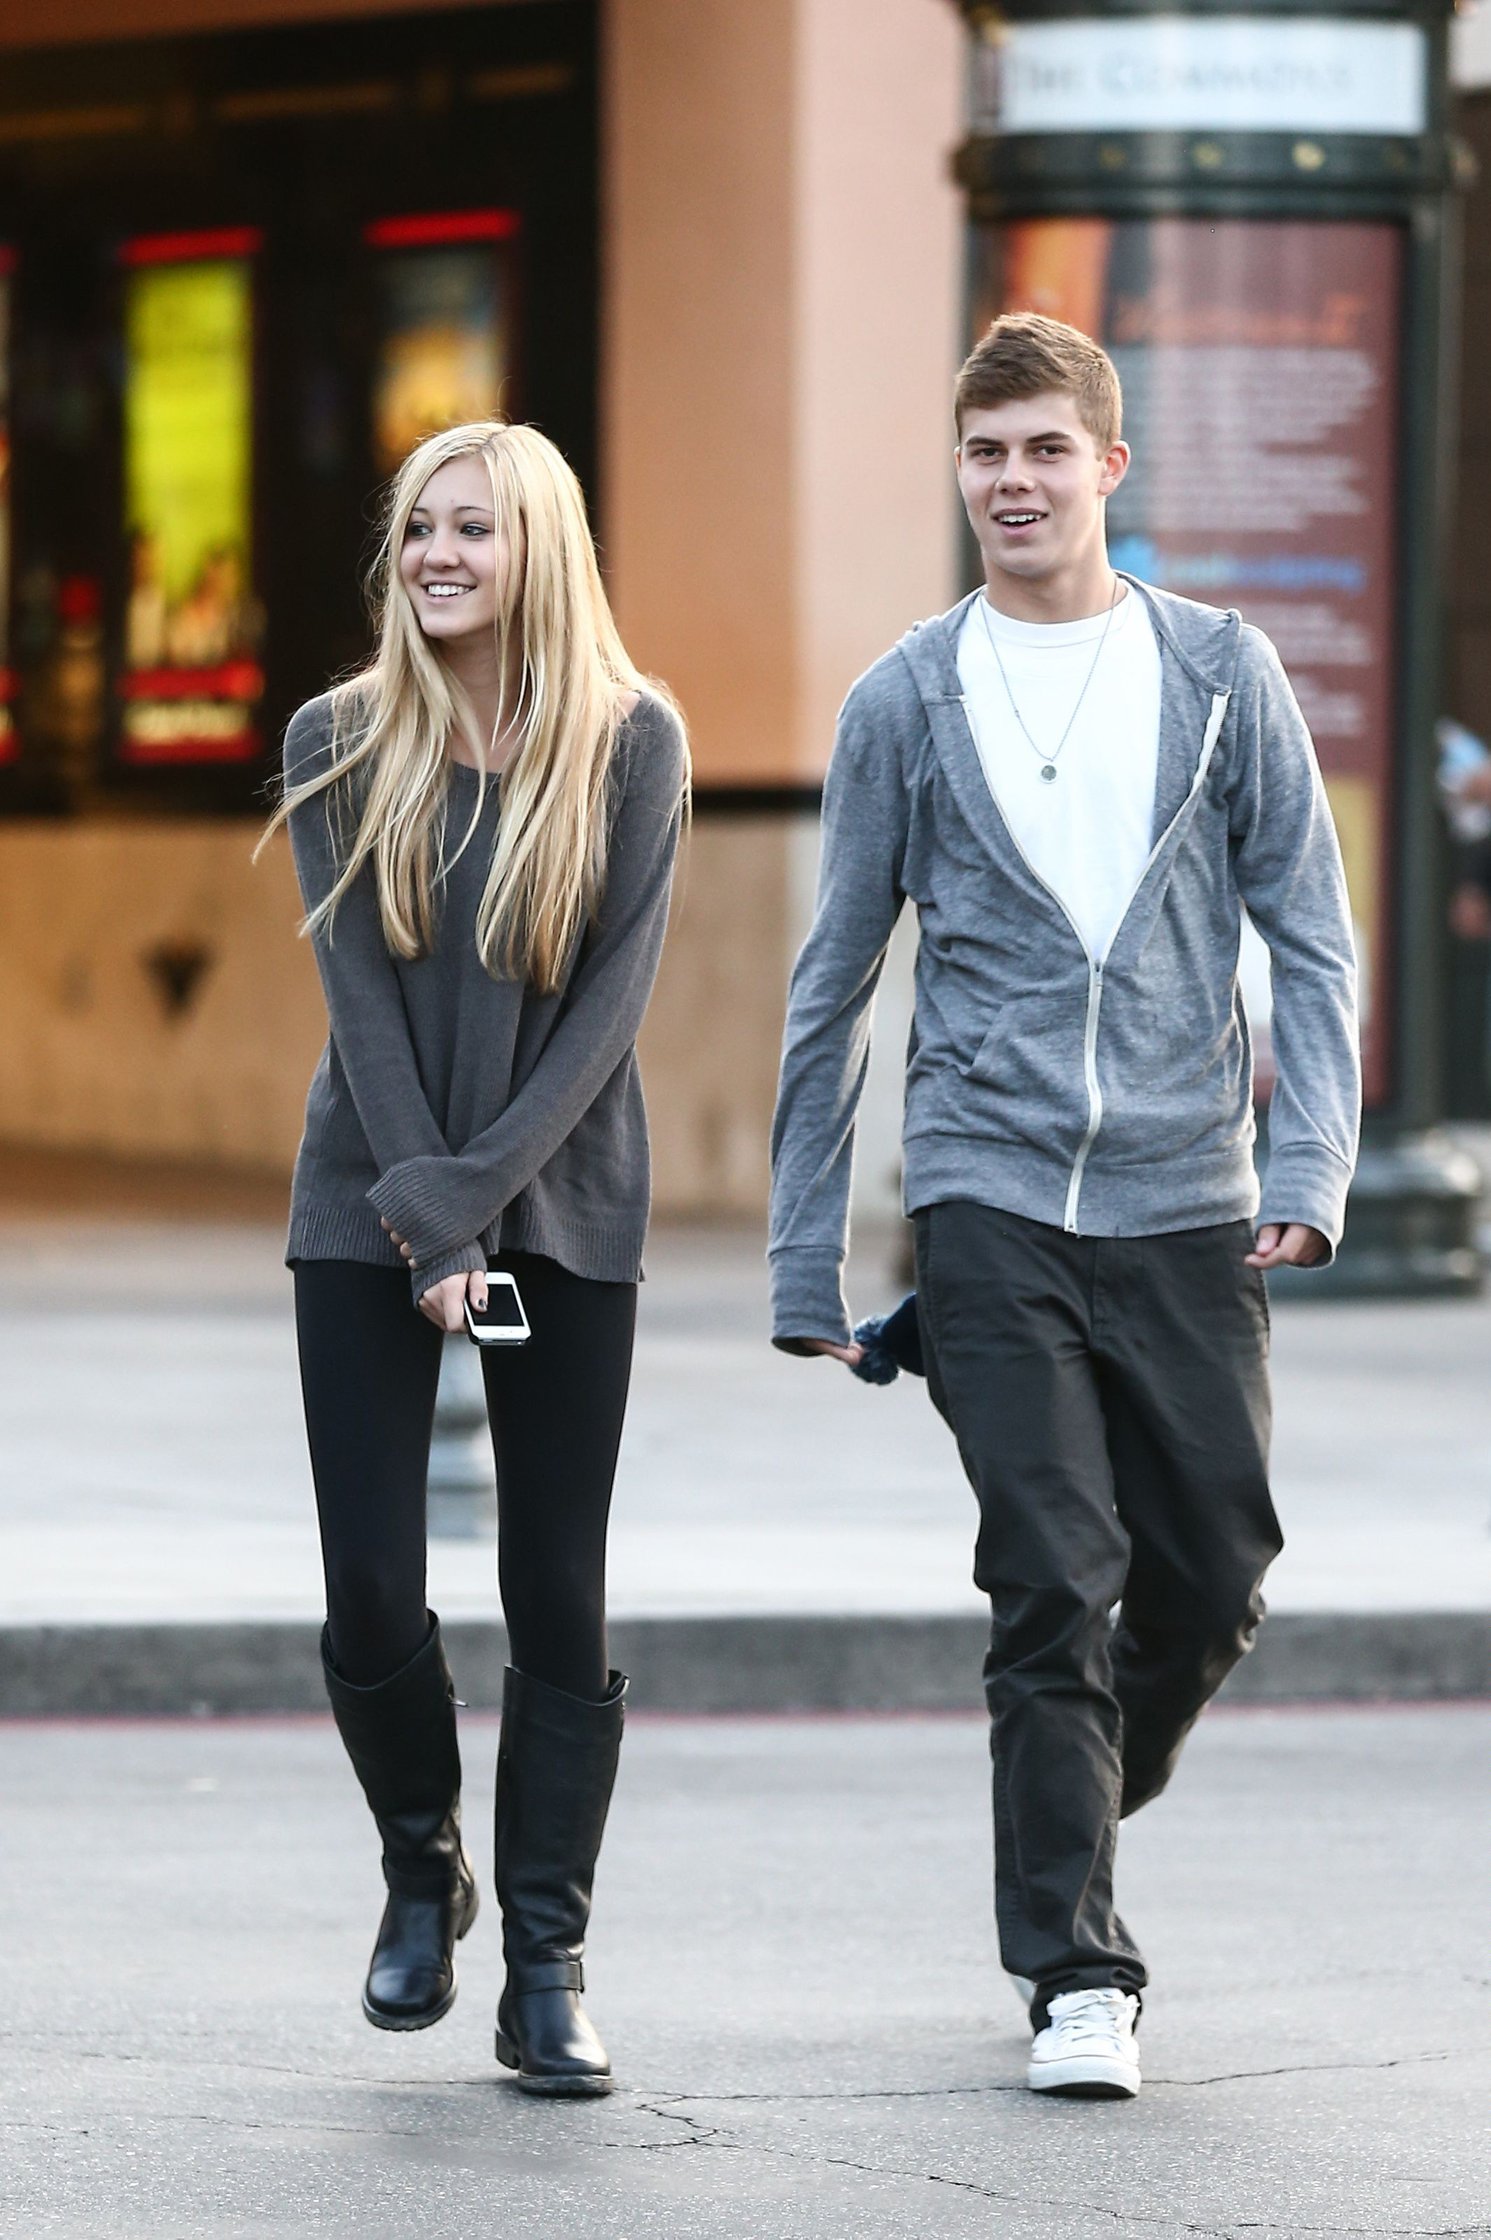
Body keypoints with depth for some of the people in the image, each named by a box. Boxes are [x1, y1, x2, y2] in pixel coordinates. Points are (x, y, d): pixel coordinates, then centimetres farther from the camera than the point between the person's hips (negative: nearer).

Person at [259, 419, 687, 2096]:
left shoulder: (631, 745, -3)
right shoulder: (341, 746, 0)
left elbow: (610, 997, -7)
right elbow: (359, 995, -4)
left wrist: (471, 1198, -14)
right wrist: (424, 1224, -13)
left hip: (565, 1215, -1)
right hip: (368, 1213, 1)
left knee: (559, 1598, -1)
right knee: (370, 1593, -4)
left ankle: (546, 1973, 5)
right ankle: (423, 1874, 23)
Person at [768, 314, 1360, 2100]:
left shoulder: (1222, 675, 6)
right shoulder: (905, 704, 5)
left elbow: (1309, 936, 6)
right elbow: (833, 987, 10)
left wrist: (1311, 1167, -8)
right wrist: (802, 1266, 8)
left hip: (1188, 1208, 2)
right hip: (991, 1199, -1)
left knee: (1214, 1578, 5)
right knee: (1055, 1583, -9)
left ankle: (1071, 1836, 32)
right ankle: (1076, 1975, -4)